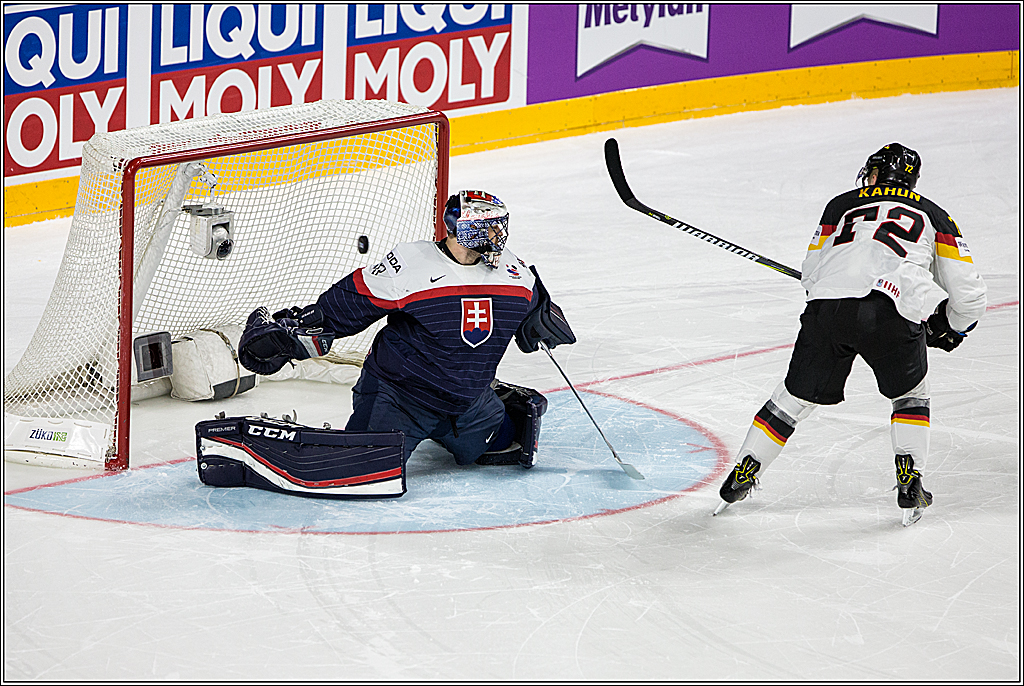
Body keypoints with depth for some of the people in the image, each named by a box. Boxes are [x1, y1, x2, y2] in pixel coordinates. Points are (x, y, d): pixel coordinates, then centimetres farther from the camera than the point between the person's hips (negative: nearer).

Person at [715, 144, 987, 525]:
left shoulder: (842, 205, 28)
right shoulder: (935, 216, 26)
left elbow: (811, 273, 28)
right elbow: (968, 294, 23)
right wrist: (950, 330, 41)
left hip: (826, 307, 1)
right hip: (892, 311, -1)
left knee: (796, 397, 19)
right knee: (911, 394, 23)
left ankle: (743, 473, 22)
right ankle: (909, 486, 11)